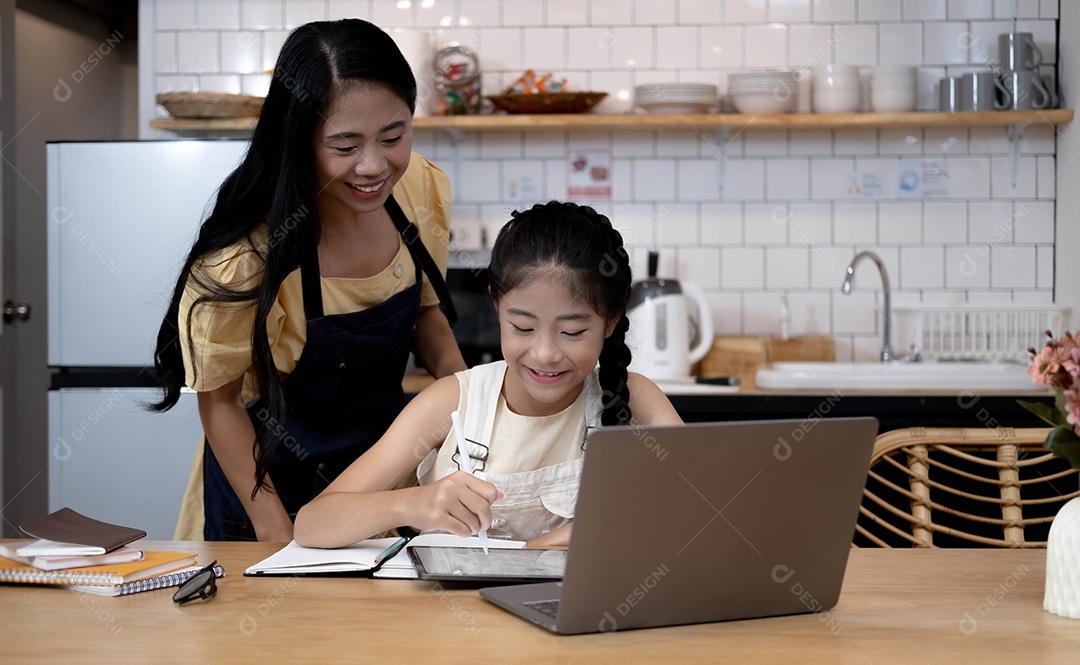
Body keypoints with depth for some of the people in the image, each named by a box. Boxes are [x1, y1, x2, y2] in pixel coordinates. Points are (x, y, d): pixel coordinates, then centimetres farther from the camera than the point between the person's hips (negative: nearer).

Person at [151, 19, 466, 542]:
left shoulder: (424, 190, -14)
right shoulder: (250, 255, -29)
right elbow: (220, 401, -16)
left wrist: (454, 373, -14)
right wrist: (274, 529, -20)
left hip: (388, 453, 5)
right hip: (275, 474, -4)